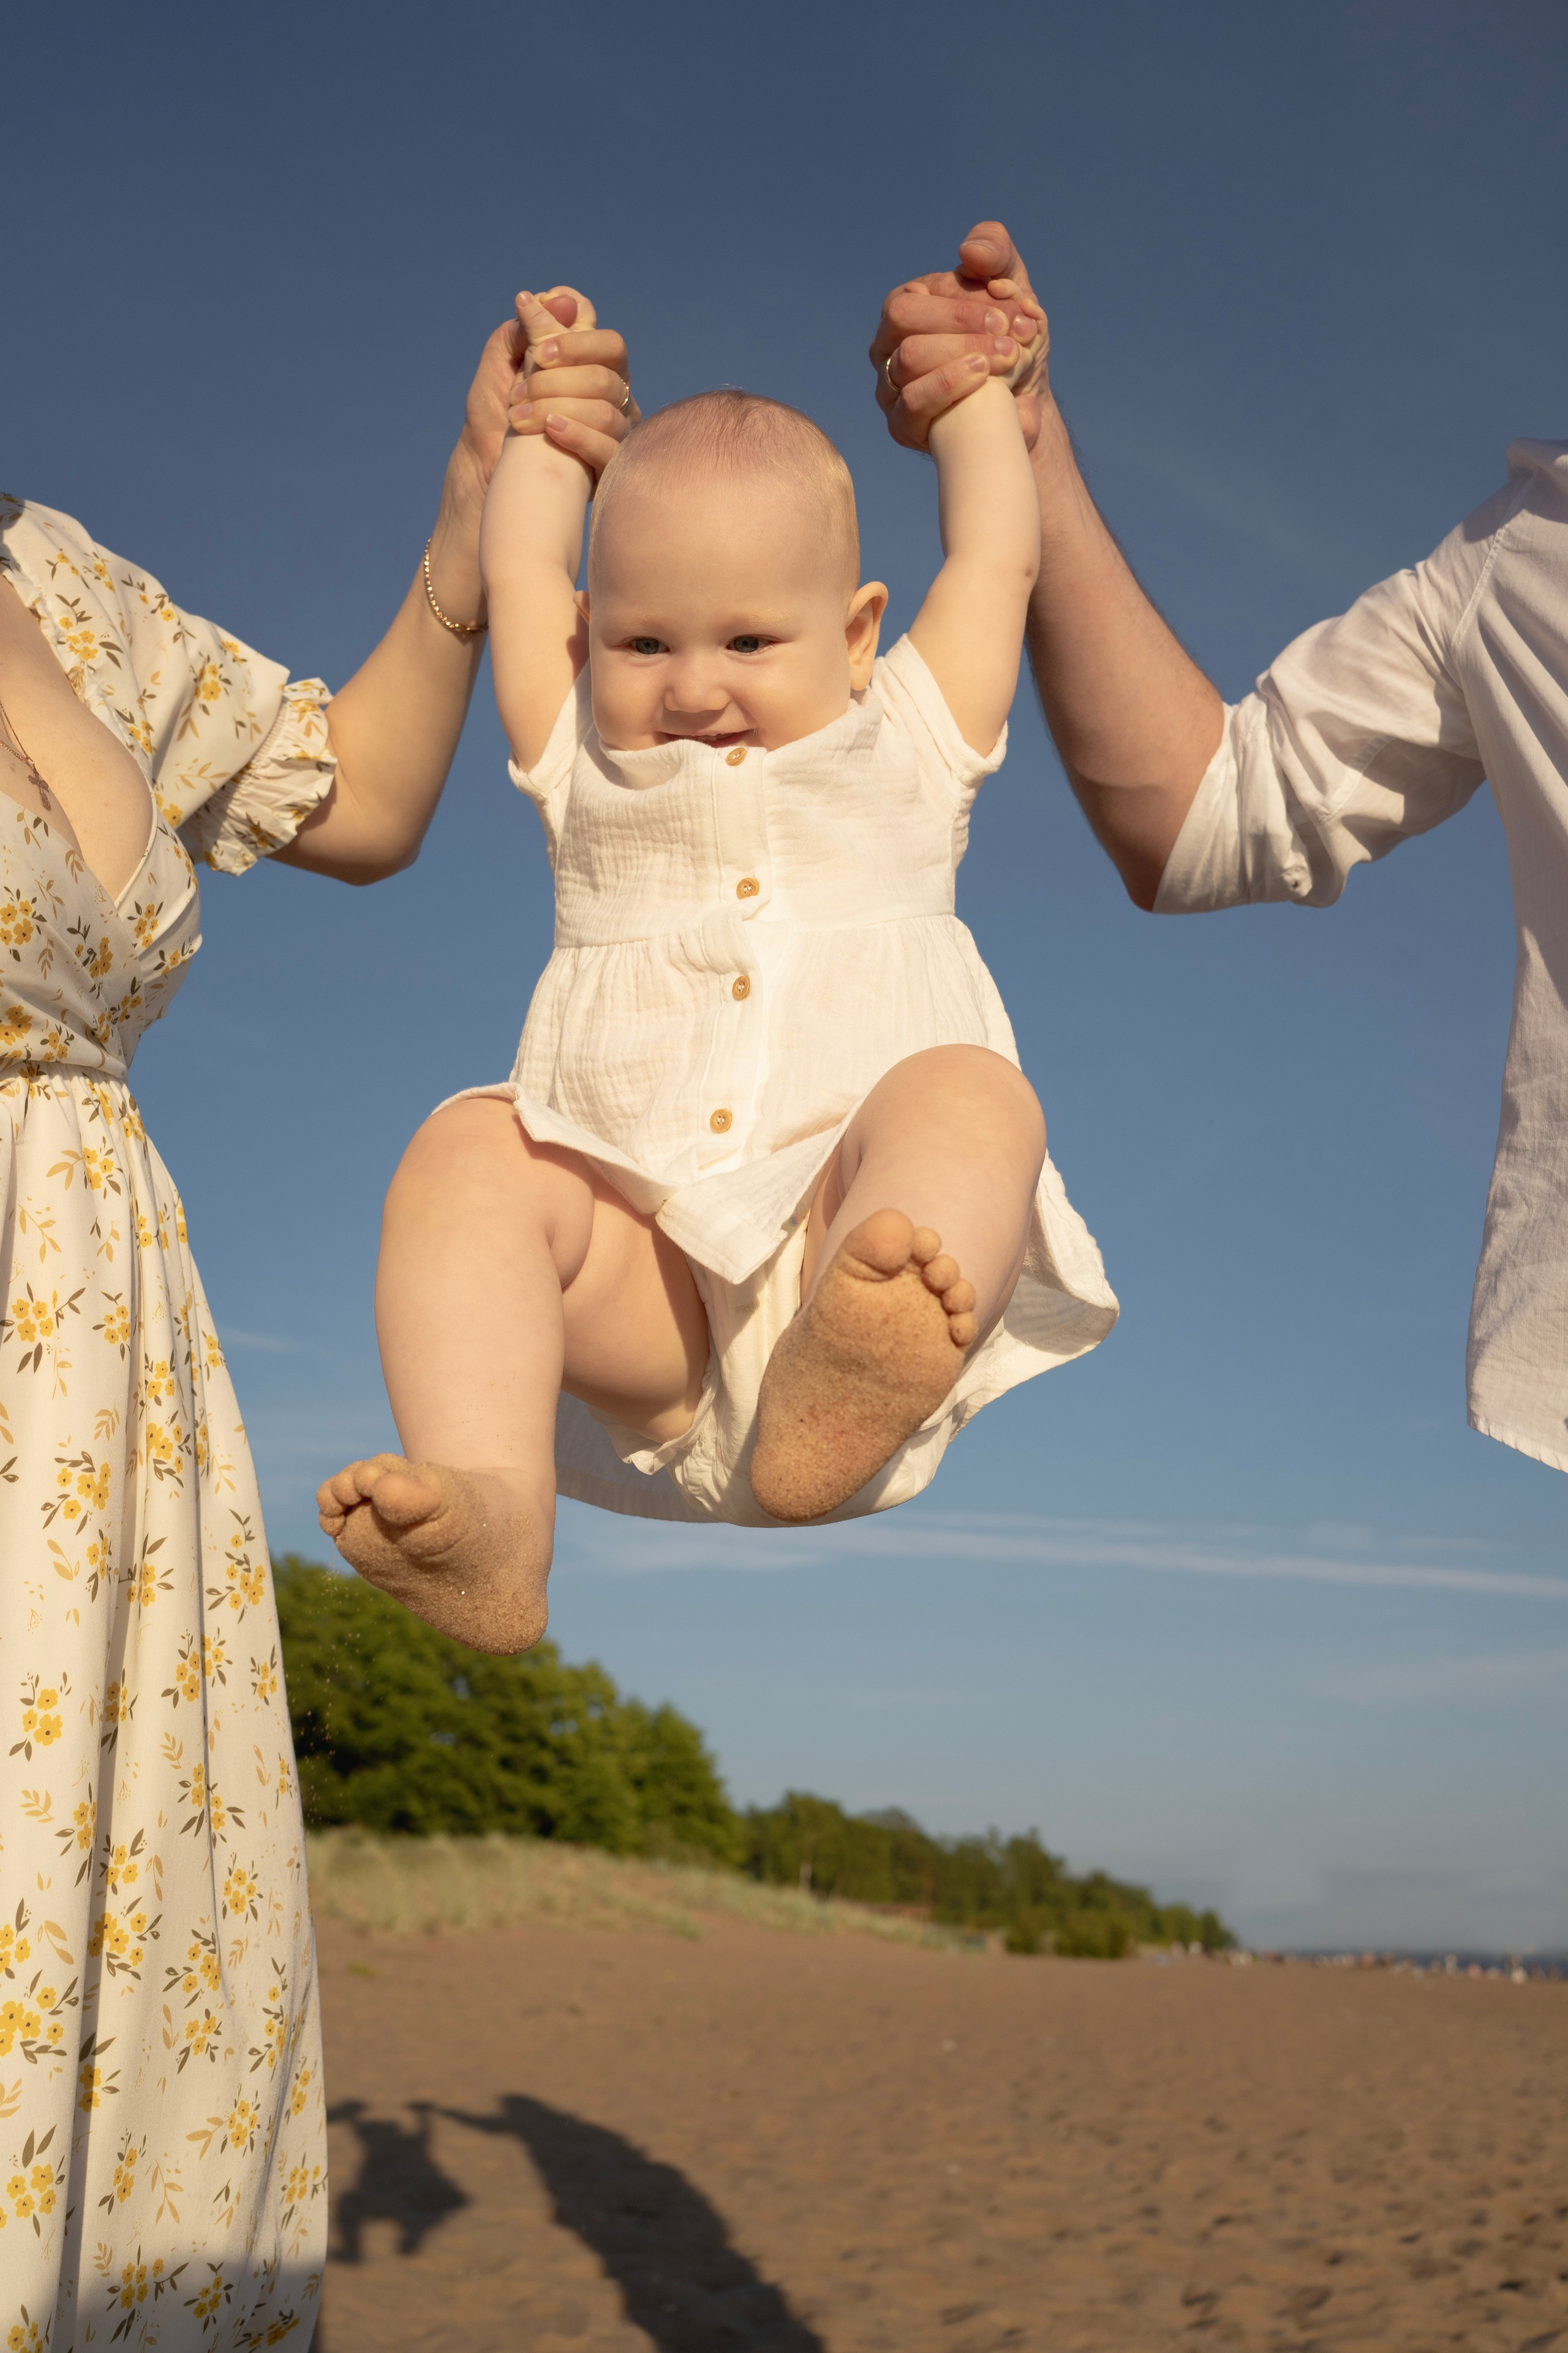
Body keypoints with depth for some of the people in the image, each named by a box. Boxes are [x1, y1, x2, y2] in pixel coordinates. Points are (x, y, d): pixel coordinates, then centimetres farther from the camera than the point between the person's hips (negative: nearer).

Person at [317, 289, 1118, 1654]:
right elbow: (517, 570, 30)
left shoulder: (904, 751, 20)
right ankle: (487, 1508, -45)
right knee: (465, 1149, -26)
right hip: (636, 1277, 1)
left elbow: (998, 558, 27)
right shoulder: (586, 774, 23)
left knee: (971, 1089, -31)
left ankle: (840, 1397, -58)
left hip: (846, 1236, -1)